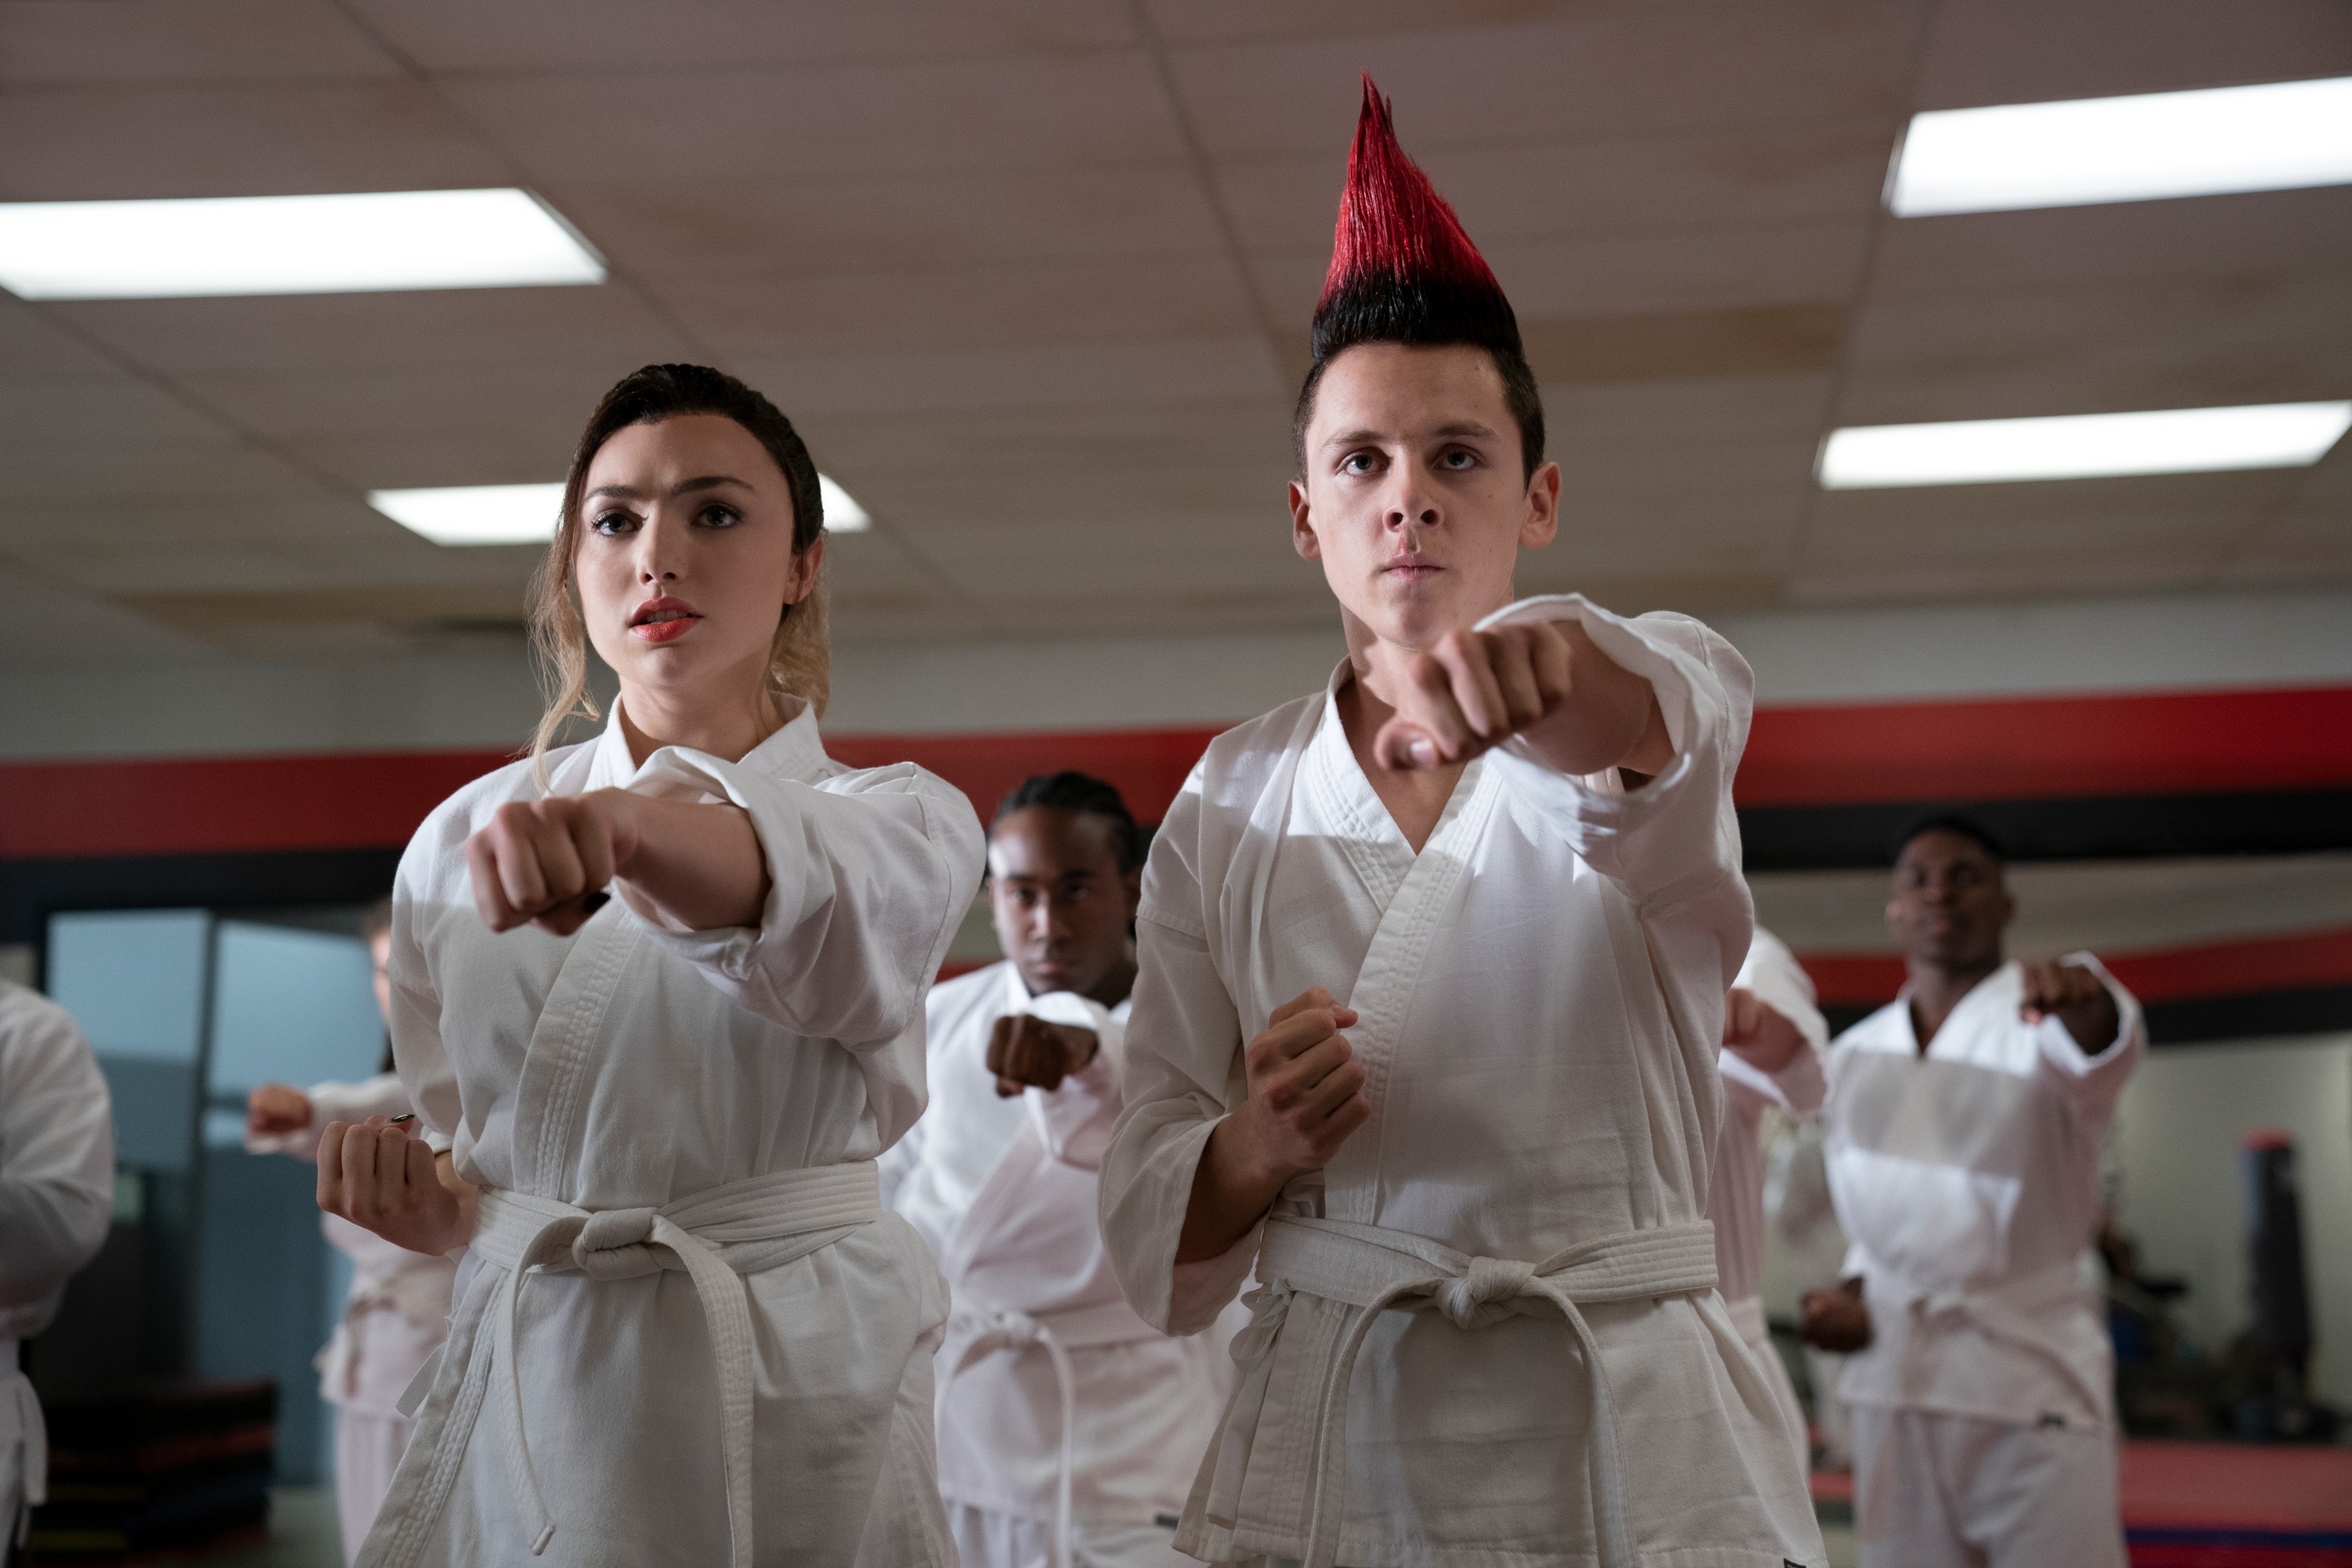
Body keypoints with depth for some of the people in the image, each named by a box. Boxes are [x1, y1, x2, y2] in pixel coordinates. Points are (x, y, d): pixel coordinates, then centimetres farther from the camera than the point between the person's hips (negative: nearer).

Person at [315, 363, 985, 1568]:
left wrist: (636, 827, -49)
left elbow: (835, 908, -28)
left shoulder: (898, 820, -2)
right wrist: (423, 1196, -6)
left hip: (792, 1406, -2)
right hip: (521, 1395, 3)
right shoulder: (462, 842, 7)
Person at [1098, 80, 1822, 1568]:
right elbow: (1153, 1214, 4)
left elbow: (1648, 718, -29)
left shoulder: (1675, 688, -2)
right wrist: (1255, 1147, -18)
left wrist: (1545, 666, -52)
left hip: (1626, 1445, -1)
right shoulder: (1228, 807, 2)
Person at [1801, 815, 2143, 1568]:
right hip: (1892, 1379, 5)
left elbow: (2104, 1040, -32)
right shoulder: (1855, 1054, 9)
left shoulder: (2044, 1010, -7)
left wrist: (2082, 998, -54)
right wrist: (1855, 1296, 1)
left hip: (2032, 1372, -4)